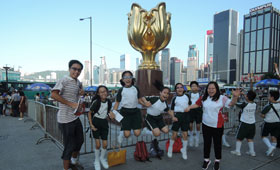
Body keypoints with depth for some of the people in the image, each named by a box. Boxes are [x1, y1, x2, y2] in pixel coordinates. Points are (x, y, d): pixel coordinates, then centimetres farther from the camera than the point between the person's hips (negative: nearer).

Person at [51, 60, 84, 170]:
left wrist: (81, 92, 5)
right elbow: (54, 95, -25)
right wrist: (71, 104, -24)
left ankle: (74, 160, 47)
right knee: (69, 145, 4)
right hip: (66, 119, -8)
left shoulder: (78, 82, 10)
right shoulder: (64, 80, -14)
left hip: (75, 117, 8)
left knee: (80, 140, 22)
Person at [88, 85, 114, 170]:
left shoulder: (109, 102, -5)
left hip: (104, 122, 4)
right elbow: (89, 113, -7)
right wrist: (91, 125, -11)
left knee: (105, 144, 4)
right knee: (98, 144, -3)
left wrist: (111, 113, -9)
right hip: (96, 122, -3)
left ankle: (102, 158, 34)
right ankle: (97, 160, 24)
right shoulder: (96, 102, -17)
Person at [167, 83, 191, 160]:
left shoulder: (187, 96, 7)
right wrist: (173, 117, -12)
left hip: (186, 116, 2)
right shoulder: (175, 98, 2)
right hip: (177, 116, -2)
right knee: (174, 135, 2)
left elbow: (190, 105, 22)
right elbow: (171, 110, 2)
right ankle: (170, 148, 26)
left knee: (185, 134, 7)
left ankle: (184, 150, 27)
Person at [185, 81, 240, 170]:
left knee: (217, 143, 12)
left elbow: (231, 103, -17)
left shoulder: (222, 98, -9)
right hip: (206, 125, 3)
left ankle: (217, 161, 32)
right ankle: (206, 160, 32)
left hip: (217, 125, -2)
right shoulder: (203, 98, 0)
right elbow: (197, 104, 13)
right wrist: (189, 107, 1)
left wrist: (235, 97, -35)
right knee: (206, 142, 14)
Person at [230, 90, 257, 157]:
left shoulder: (244, 104, -18)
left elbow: (236, 104, -8)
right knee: (250, 138, 18)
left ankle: (237, 151, 11)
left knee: (239, 138, 7)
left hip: (244, 123, -5)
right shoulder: (255, 105, -4)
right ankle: (252, 152, 20)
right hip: (252, 124, 5)